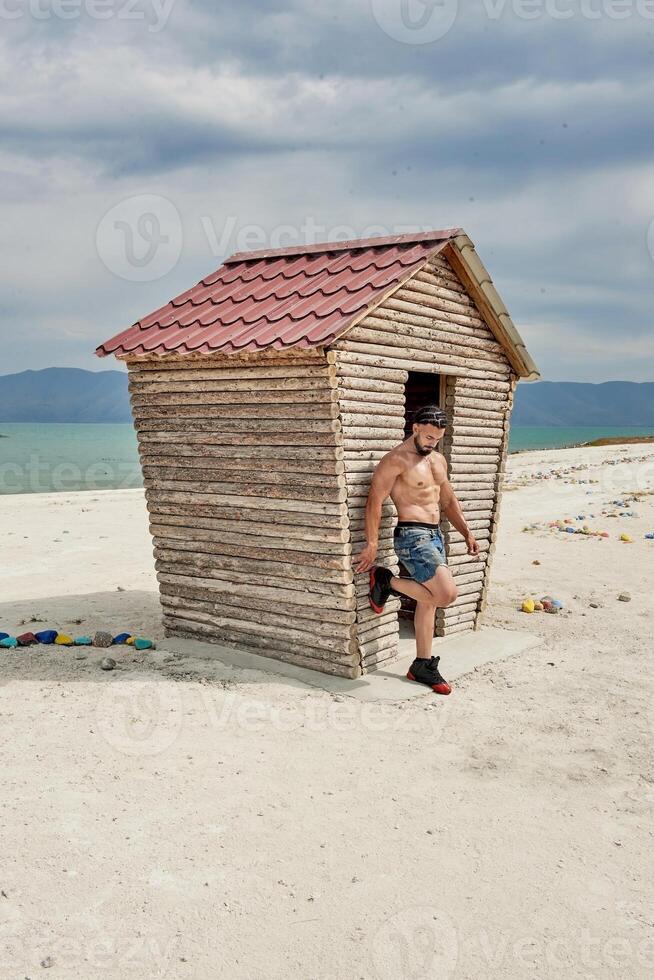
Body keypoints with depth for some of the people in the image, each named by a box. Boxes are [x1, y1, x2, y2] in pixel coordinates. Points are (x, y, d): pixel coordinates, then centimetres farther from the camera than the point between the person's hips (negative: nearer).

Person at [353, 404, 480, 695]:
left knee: (428, 602, 11)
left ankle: (422, 666, 21)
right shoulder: (396, 460, -12)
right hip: (412, 536, -9)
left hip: (435, 535, 9)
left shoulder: (438, 460, 16)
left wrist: (467, 533, 17)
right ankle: (386, 581, 0)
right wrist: (372, 544, -19)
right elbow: (374, 502, -16)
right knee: (446, 594, -19)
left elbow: (448, 500, 24)